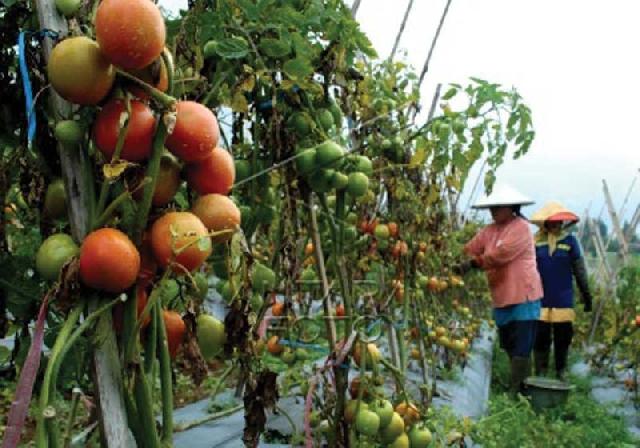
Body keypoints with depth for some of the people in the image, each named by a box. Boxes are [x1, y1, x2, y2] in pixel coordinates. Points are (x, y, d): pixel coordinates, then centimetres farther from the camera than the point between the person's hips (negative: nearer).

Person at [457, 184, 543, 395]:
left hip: (522, 297, -8)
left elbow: (501, 254, -22)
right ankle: (519, 387, 28)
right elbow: (469, 249, 4)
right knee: (509, 347, 16)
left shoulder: (521, 227, -11)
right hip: (502, 298, 8)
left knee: (520, 349, -6)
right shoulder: (490, 230, 12)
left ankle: (517, 392, -1)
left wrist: (473, 263, -22)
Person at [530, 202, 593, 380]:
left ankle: (561, 374, 23)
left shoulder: (569, 240, 0)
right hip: (541, 299, -1)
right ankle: (540, 375, 11)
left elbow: (579, 269, 5)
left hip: (563, 299, 1)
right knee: (541, 337, 1)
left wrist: (586, 295, 7)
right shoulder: (536, 241, -1)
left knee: (563, 337, 8)